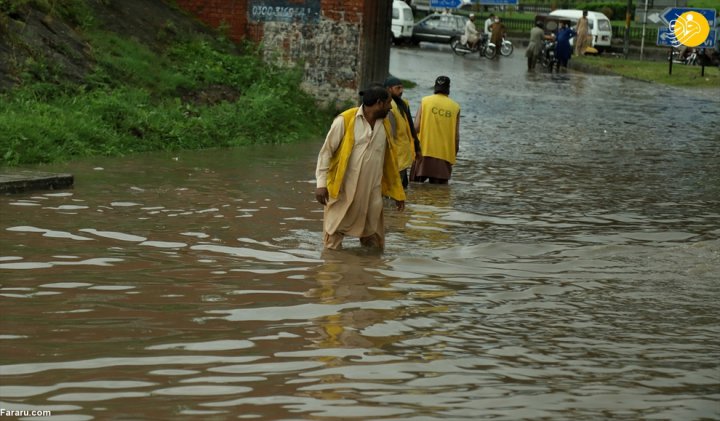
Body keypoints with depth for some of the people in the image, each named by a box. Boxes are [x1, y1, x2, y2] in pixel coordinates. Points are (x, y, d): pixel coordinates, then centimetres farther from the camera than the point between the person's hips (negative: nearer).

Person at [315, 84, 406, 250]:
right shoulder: (345, 120, -8)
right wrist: (321, 183, -12)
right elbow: (326, 151, -4)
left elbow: (389, 160, 17)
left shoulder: (385, 125, 9)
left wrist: (397, 193, 17)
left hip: (371, 192, 5)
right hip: (343, 191, -4)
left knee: (374, 241, 10)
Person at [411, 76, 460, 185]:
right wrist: (455, 151, 14)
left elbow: (416, 127, -5)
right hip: (444, 154, 1)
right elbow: (456, 134, 1)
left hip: (424, 151, 0)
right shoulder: (455, 107, 2)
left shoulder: (425, 101, 0)